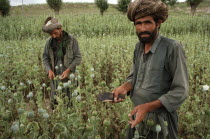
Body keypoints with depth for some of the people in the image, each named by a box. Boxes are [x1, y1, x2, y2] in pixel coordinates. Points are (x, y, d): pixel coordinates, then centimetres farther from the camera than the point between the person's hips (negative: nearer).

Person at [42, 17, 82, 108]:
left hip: (69, 76, -3)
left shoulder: (71, 40, -7)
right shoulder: (49, 42, 3)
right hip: (55, 76, 3)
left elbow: (78, 58, -5)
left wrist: (68, 70, -16)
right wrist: (49, 70, -9)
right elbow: (45, 57, 10)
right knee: (54, 101, 9)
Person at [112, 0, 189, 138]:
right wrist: (124, 87, -11)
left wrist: (148, 106, -26)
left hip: (160, 120, -5)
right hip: (137, 116, 6)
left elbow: (181, 91, -19)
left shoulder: (173, 48, -20)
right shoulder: (139, 46, 0)